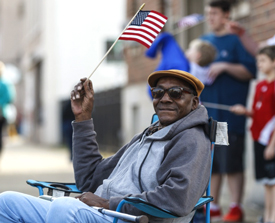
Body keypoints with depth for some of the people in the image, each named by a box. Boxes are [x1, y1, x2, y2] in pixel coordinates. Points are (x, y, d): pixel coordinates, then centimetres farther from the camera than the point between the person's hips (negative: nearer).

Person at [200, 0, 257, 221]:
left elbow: (250, 71, -9)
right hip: (206, 112, 6)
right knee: (210, 163, 9)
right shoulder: (204, 41, 16)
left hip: (230, 115, -6)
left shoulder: (237, 40, -2)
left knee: (232, 163, -5)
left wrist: (224, 66, -19)